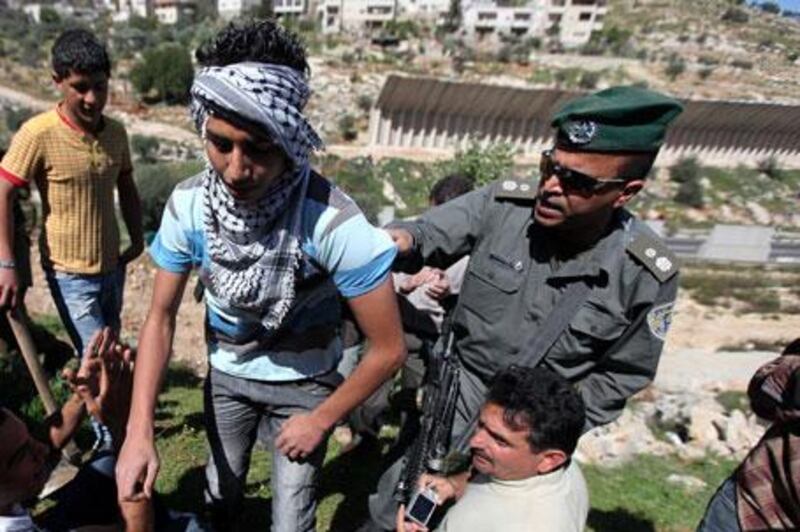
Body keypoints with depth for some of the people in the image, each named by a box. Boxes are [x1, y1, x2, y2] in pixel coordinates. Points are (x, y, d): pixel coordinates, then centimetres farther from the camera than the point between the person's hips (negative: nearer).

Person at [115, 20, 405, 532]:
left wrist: (320, 420, -14)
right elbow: (161, 317, -8)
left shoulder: (333, 221, -34)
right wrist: (140, 431, -17)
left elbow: (388, 349, -25)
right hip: (227, 373, 4)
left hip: (303, 383, -3)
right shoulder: (189, 204, -21)